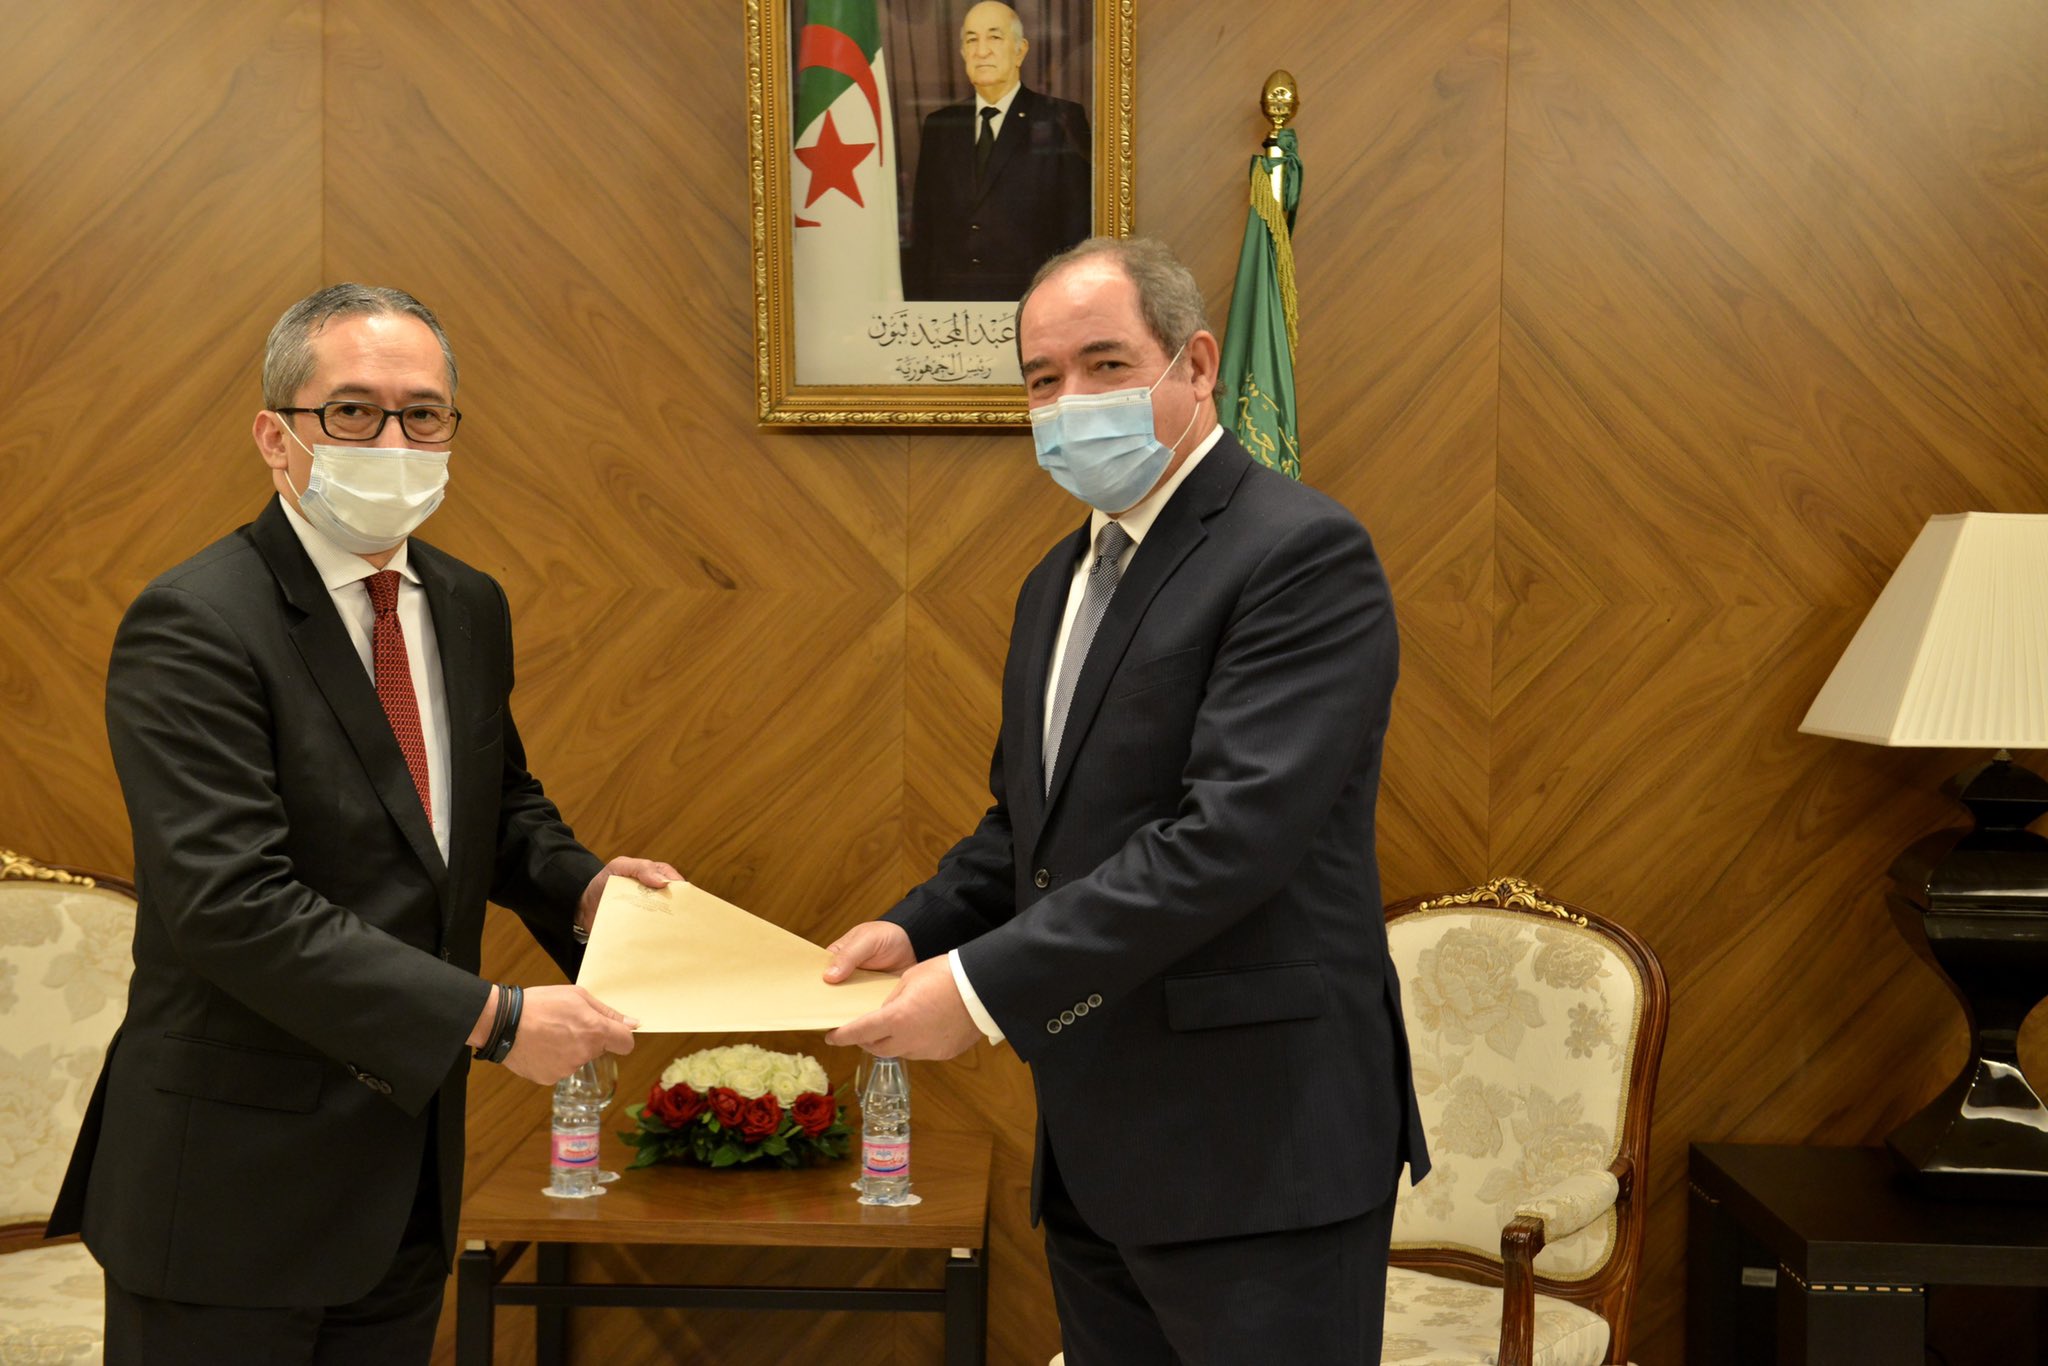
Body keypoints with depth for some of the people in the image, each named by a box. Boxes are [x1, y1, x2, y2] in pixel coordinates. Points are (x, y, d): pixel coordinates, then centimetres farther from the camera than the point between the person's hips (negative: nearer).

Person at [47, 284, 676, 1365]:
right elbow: (232, 903, -26)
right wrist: (490, 1020, -27)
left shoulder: (470, 608, 8)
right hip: (235, 1183, -7)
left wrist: (581, 885, -1)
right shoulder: (193, 625, -17)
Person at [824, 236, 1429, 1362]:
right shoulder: (1059, 581, 15)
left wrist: (986, 984, -23)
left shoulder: (1302, 552, -13)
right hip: (1095, 1145, 8)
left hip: (1255, 1145, -8)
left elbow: (1235, 830, -23)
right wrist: (919, 928, 2)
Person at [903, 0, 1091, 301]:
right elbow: (922, 232, 13)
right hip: (950, 305, 3)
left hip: (1029, 306, -3)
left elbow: (1078, 229, -4)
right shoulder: (939, 126, 13)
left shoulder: (1060, 121, 0)